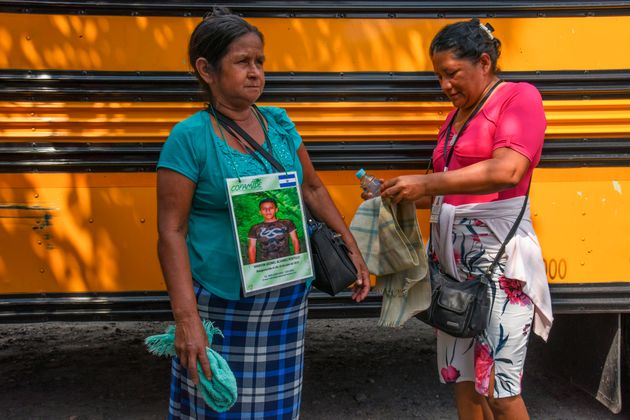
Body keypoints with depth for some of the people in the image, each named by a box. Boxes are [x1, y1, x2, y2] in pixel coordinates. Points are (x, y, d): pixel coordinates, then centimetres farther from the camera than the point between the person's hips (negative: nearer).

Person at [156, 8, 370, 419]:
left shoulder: (280, 123, 4)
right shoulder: (189, 137, -11)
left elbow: (313, 189, 13)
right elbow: (171, 231, -13)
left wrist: (353, 250, 9)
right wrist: (186, 318, -19)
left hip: (287, 300, 4)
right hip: (221, 304, -4)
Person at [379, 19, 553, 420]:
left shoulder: (520, 97, -4)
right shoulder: (456, 116, 18)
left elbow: (508, 170, -21)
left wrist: (427, 182, -23)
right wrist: (404, 195, 3)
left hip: (497, 256, -7)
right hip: (452, 255, 7)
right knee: (463, 377, 12)